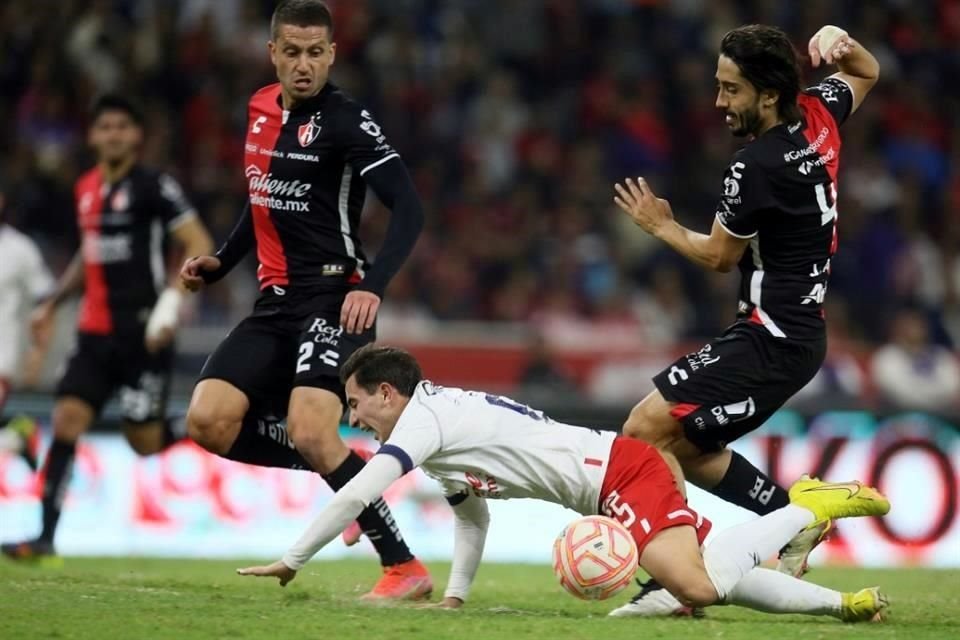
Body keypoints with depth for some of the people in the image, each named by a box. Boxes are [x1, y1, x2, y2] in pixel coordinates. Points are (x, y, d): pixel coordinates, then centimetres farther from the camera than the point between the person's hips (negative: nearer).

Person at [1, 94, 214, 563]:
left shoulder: (153, 186, -8)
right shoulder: (86, 188, 13)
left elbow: (200, 246, -11)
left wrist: (170, 303, -21)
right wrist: (52, 304, 24)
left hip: (142, 331, -6)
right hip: (96, 331, 6)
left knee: (144, 441, -6)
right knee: (67, 419, -7)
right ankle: (46, 538, -8)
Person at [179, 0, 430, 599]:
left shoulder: (346, 119, -10)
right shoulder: (261, 110, 12)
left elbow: (409, 210, -17)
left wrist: (372, 286, -29)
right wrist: (220, 262, 17)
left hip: (332, 299, -7)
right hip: (276, 301, 7)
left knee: (309, 432, -24)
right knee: (209, 422, -9)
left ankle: (404, 567, -13)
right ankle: (345, 466, 10)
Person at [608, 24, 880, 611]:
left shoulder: (758, 166, -20)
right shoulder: (818, 116, 4)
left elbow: (719, 256, -6)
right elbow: (867, 73, 27)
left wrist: (661, 226, 12)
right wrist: (840, 42, 5)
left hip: (770, 342, -10)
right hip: (801, 331, 10)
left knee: (646, 431, -14)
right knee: (684, 445, 16)